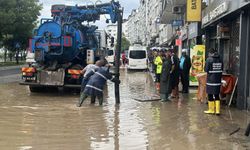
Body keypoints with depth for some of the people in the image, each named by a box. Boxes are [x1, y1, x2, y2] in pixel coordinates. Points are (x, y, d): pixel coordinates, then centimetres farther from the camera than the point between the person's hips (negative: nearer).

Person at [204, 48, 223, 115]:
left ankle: (211, 110, 12)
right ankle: (217, 110, 9)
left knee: (210, 95, 6)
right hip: (218, 80, 5)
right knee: (217, 96, 11)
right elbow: (221, 69, 8)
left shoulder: (209, 59, -11)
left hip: (210, 80, -5)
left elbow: (206, 70, -9)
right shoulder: (220, 60, 4)